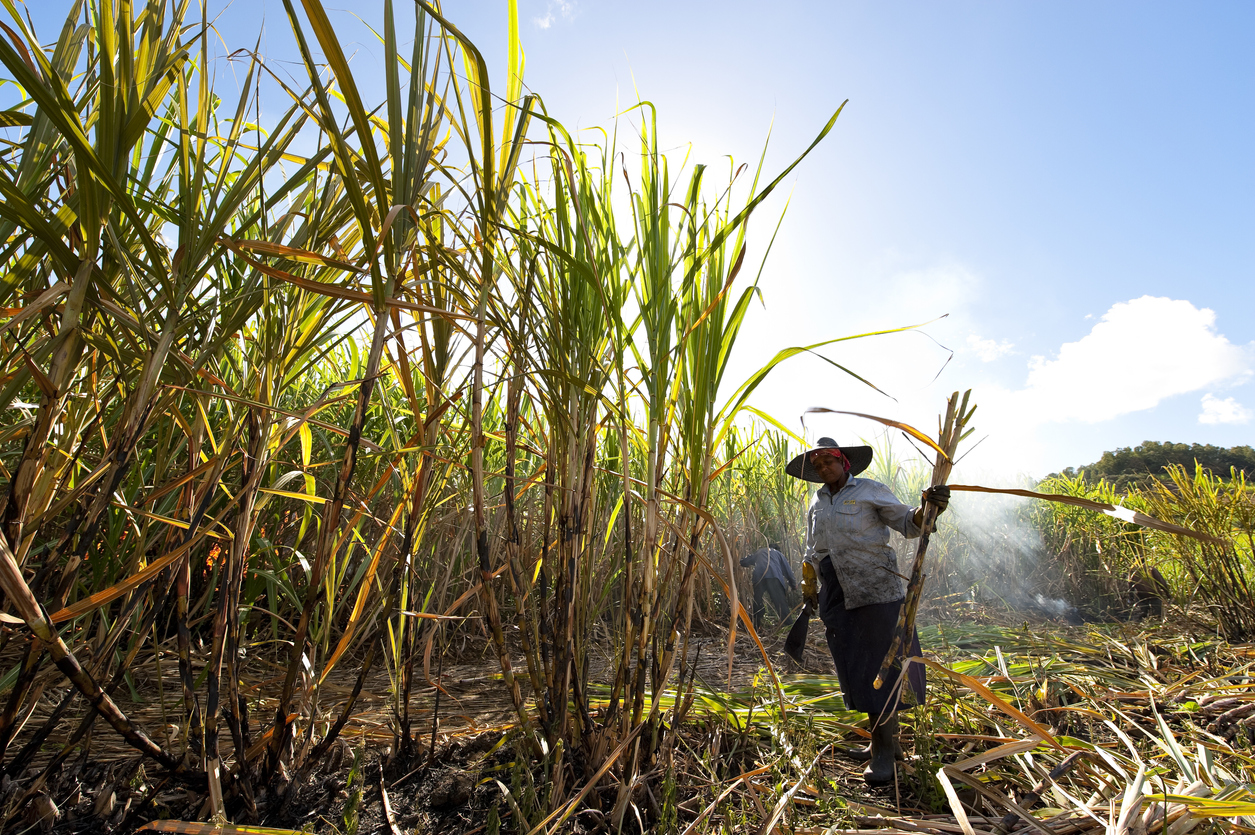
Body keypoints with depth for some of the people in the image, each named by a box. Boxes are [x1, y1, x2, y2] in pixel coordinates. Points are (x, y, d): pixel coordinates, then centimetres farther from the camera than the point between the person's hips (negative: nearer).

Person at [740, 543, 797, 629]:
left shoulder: (758, 552, 36)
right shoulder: (778, 553, 32)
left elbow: (743, 563, 38)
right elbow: (787, 569, 26)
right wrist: (793, 585, 30)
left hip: (759, 578, 2)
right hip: (774, 577, -2)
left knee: (757, 603, 12)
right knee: (781, 602, -5)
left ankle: (756, 627, 14)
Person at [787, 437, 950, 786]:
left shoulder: (869, 491, -2)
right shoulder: (816, 503, 13)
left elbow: (906, 522, -8)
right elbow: (812, 553, 20)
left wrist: (926, 508, -28)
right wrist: (809, 591, 19)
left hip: (875, 590, -5)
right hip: (836, 597, 6)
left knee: (880, 665, -3)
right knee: (854, 667, 11)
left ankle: (883, 751, 7)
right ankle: (884, 738, 28)